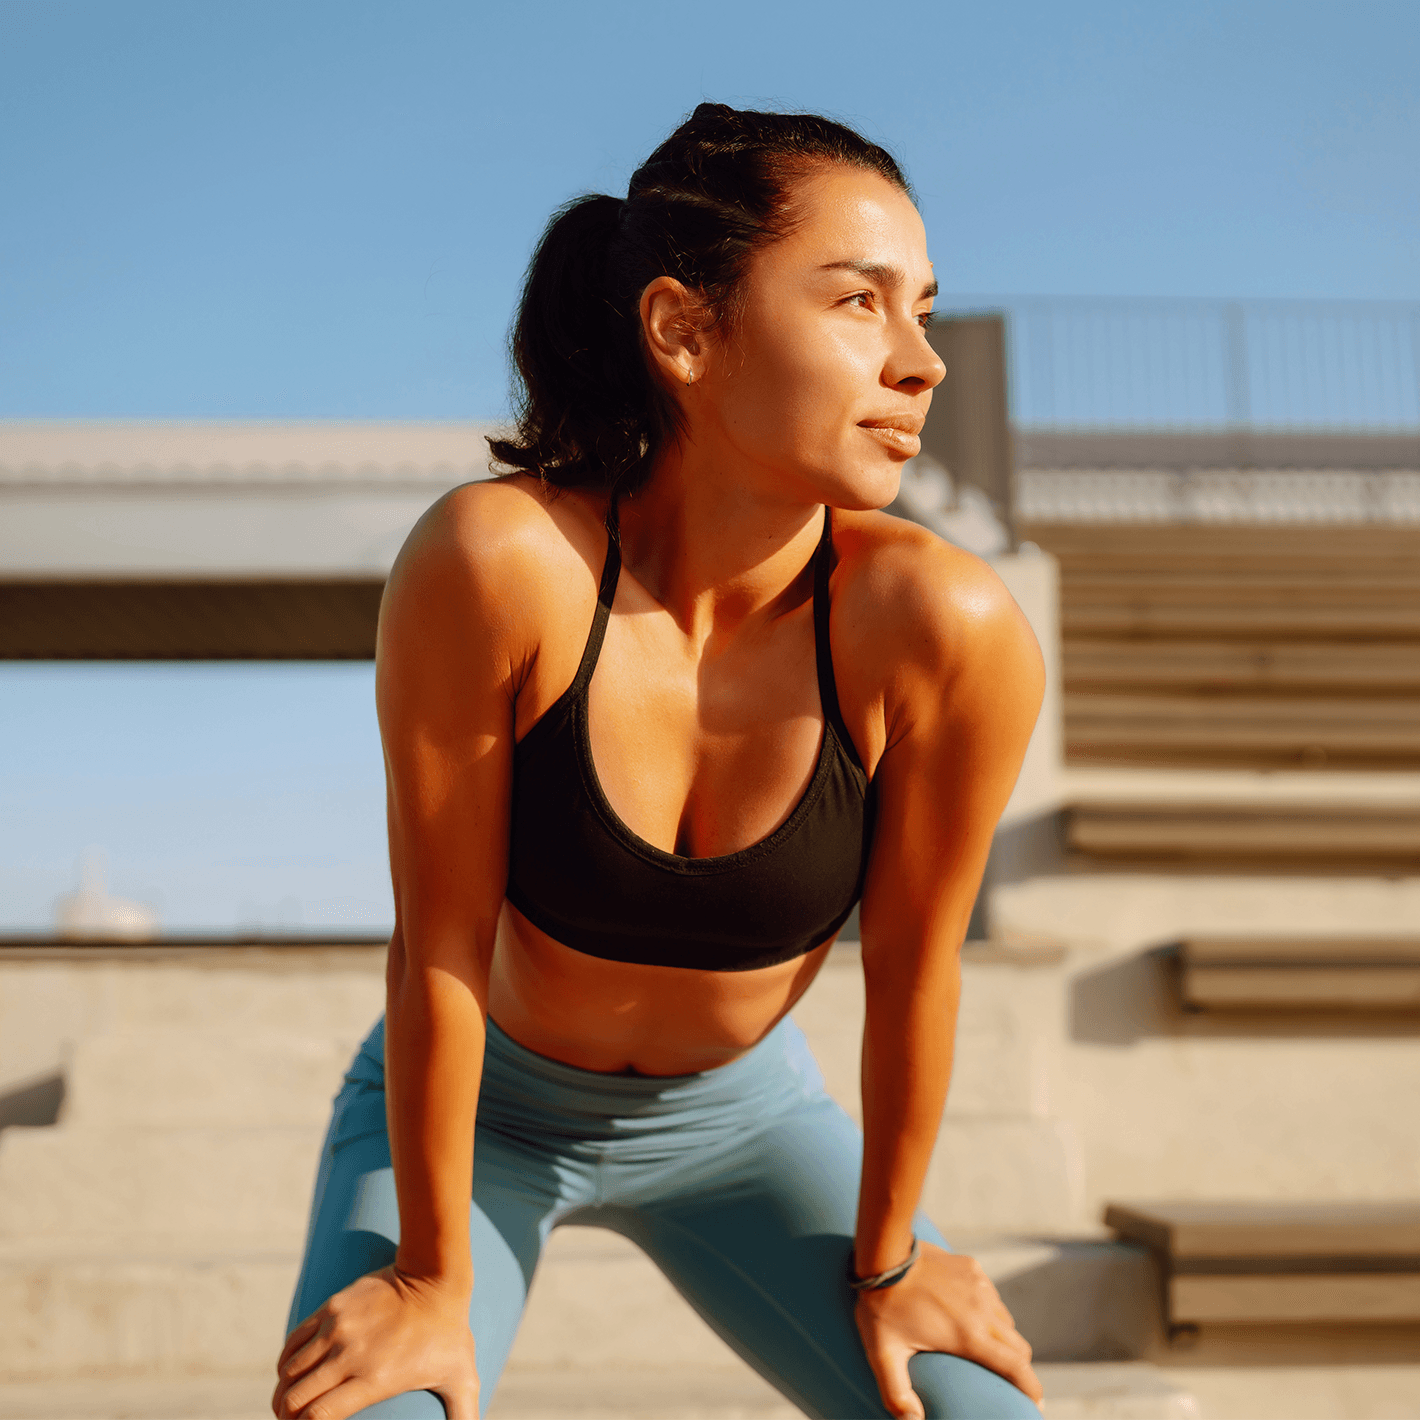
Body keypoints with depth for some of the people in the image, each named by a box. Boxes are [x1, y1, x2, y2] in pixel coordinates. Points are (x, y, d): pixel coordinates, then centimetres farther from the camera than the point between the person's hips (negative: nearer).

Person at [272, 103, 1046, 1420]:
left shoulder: (948, 632, -28)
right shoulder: (493, 562, -32)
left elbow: (913, 967, -15)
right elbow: (440, 946, -23)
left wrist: (885, 1259, -2)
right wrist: (433, 1278, -12)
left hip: (741, 1114, 2)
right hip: (478, 1106, -1)